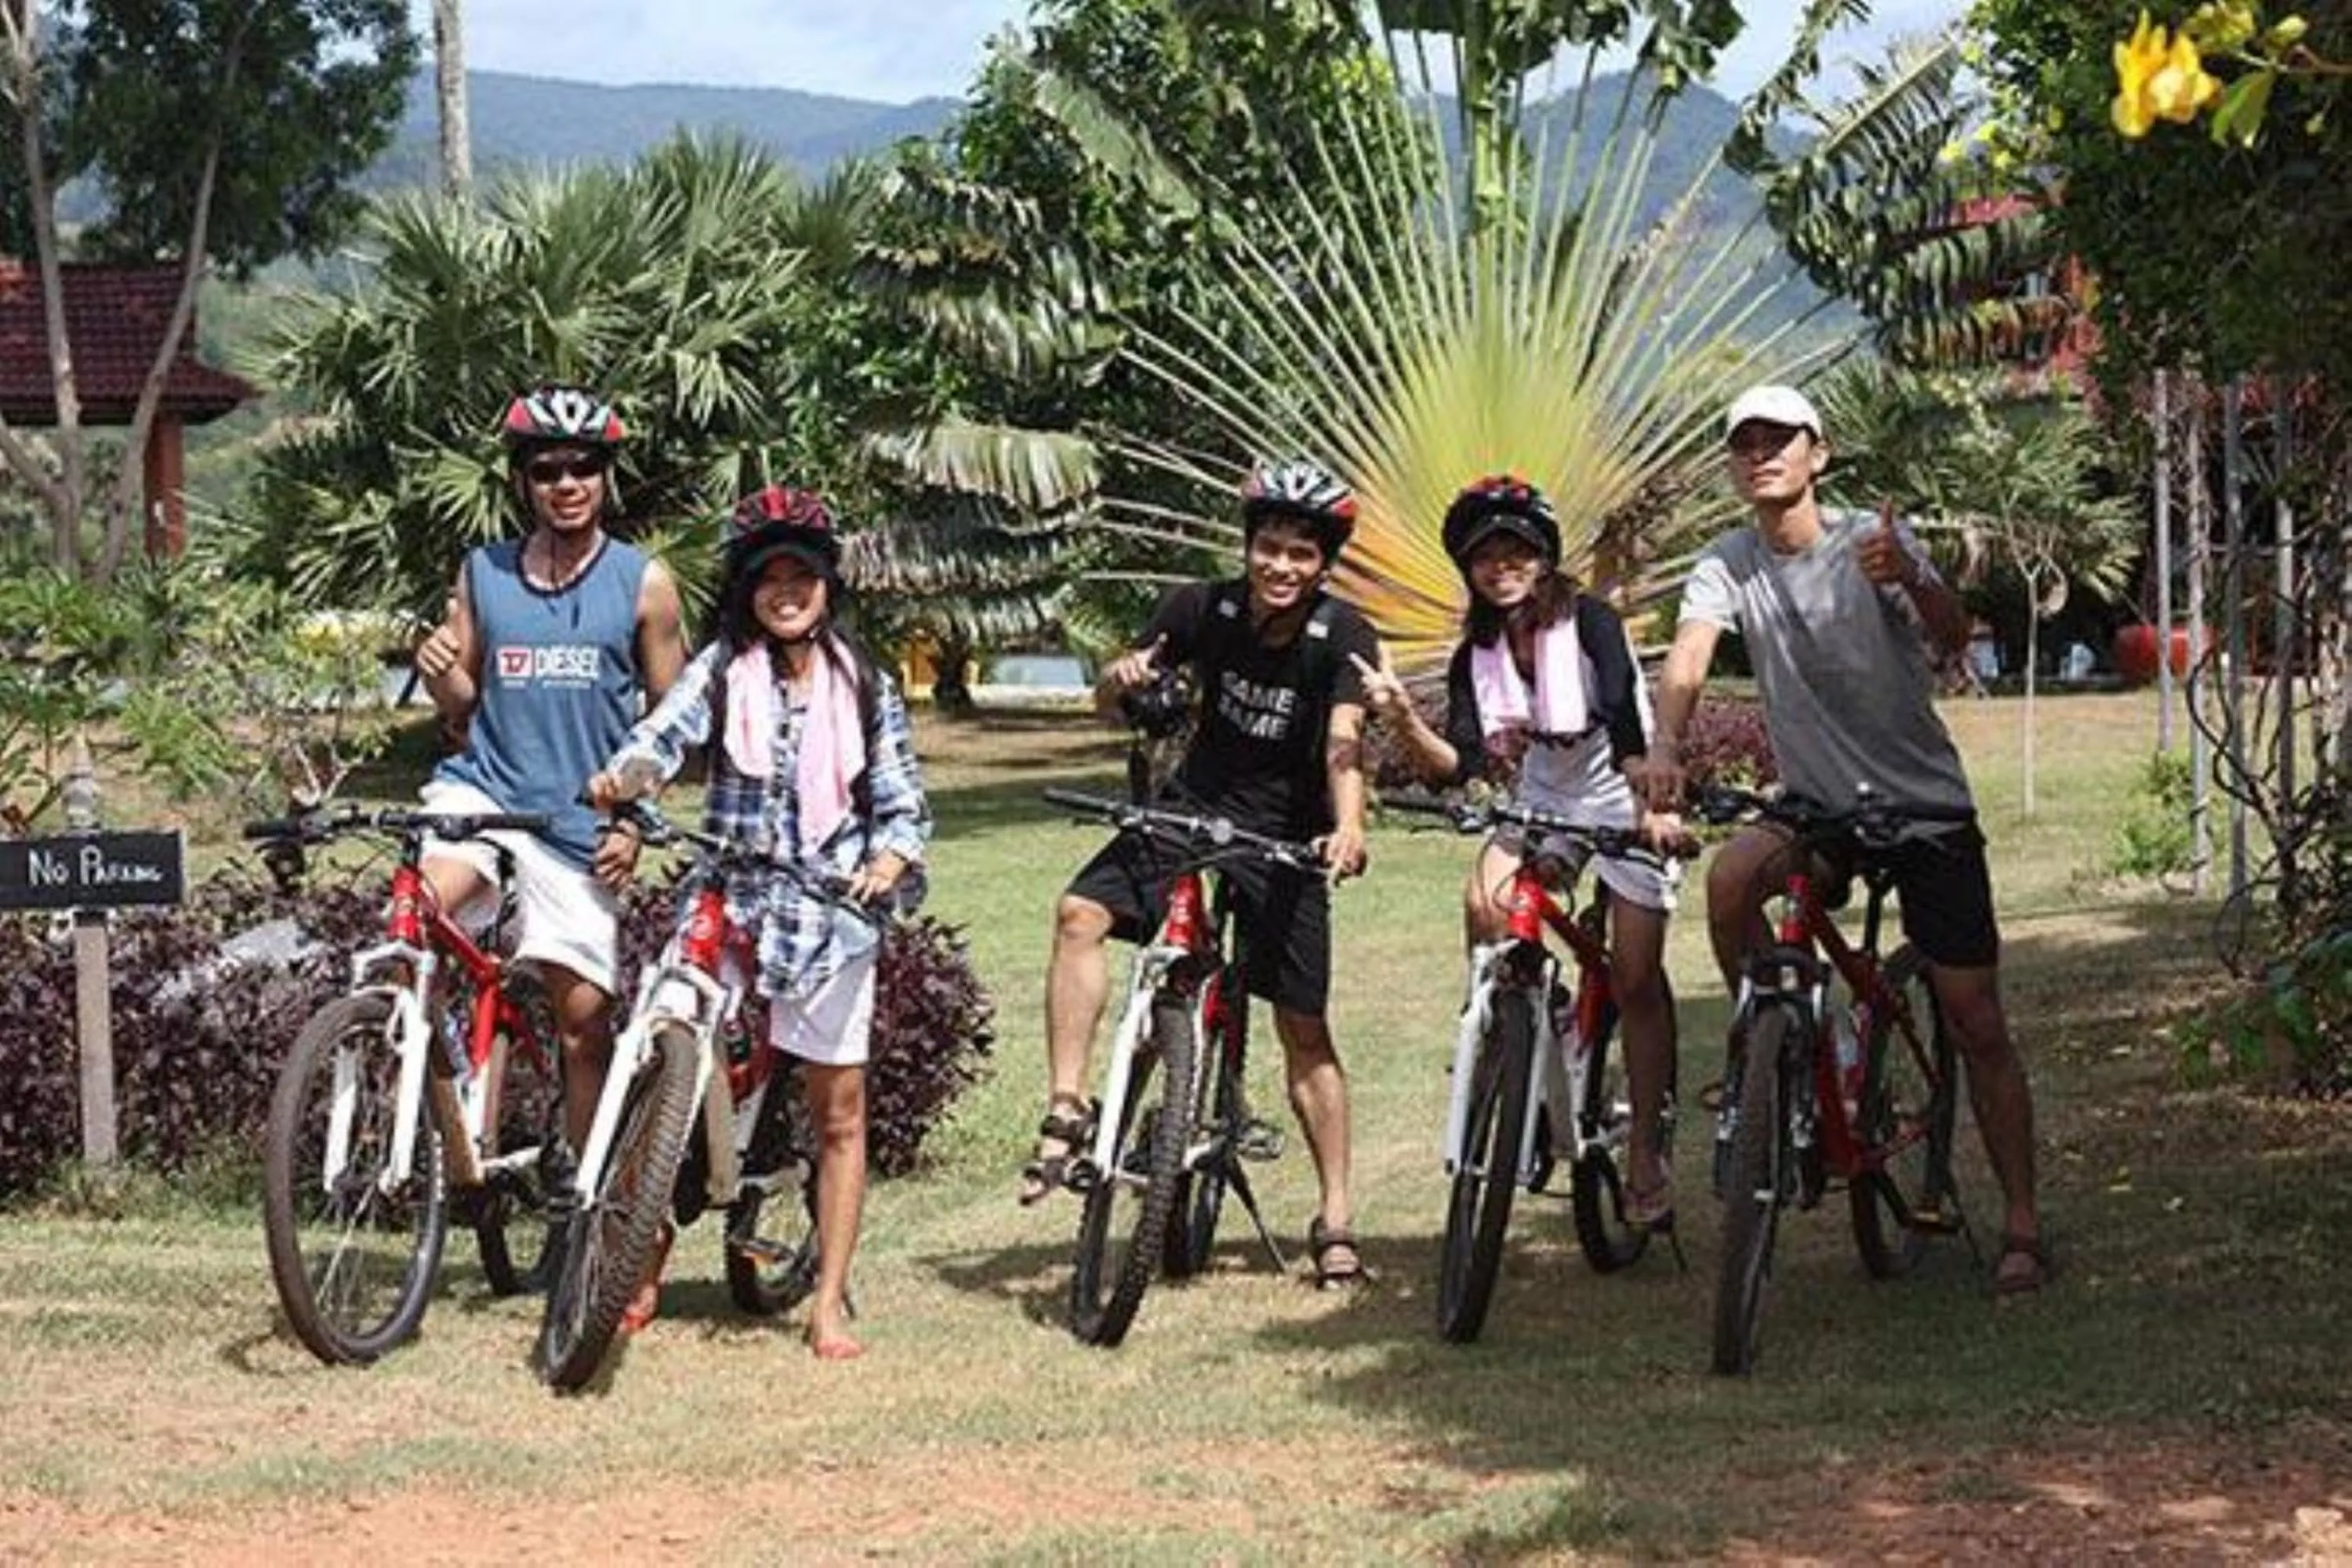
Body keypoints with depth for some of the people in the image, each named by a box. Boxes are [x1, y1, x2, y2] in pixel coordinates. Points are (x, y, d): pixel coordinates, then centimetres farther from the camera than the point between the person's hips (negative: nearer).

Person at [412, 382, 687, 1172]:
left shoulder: (642, 584, 1)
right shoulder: (483, 574, 7)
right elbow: (463, 710, 13)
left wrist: (636, 822, -7)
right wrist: (440, 673, -9)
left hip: (581, 827, -1)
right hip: (482, 790, 1)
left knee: (584, 1022, 1)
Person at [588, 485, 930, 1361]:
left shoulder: (864, 687, 6)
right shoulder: (723, 669, 3)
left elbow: (903, 803, 7)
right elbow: (664, 735, -13)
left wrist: (889, 861, -13)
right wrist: (622, 776, -34)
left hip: (830, 908, 1)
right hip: (726, 900, -1)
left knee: (839, 1112, 2)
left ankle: (830, 1305, 8)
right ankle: (643, 1278, 8)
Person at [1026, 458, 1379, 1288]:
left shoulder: (1343, 636, -15)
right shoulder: (1203, 609, -8)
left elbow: (1343, 743, -28)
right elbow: (1108, 703, -2)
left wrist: (1348, 826, -47)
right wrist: (1122, 675, -27)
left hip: (1283, 841, -2)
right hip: (1191, 812, 2)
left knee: (1304, 1032, 0)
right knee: (1080, 912, -24)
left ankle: (1335, 1219, 11)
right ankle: (1066, 1109, -20)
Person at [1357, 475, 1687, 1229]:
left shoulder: (1588, 621, -20)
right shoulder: (1477, 656, -7)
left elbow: (1625, 718, -32)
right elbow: (1455, 765, -15)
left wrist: (1651, 807, -45)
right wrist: (1404, 721, -34)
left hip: (1624, 799, -4)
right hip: (1543, 797, 4)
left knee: (1636, 979, -4)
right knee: (1487, 903, -23)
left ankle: (1648, 1153, 7)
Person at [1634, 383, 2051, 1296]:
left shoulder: (1871, 543, -12)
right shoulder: (1728, 566, -4)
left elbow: (1953, 639, -26)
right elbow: (1688, 658, -19)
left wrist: (1910, 582, -49)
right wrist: (1663, 748, -40)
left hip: (1924, 806, -2)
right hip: (1817, 805, 2)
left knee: (1976, 1027, -3)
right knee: (1730, 878, -30)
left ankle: (2021, 1226, 9)